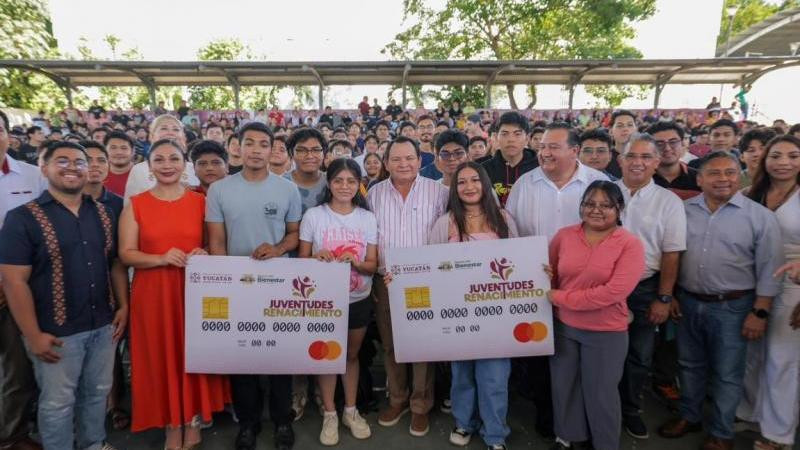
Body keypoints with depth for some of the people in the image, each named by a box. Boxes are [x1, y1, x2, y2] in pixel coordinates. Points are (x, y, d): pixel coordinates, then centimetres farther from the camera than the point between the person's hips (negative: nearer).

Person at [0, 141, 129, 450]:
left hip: (103, 326, 5)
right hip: (57, 332, -4)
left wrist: (123, 306, 4)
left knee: (97, 393, 19)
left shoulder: (103, 214, 5)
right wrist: (33, 335, -15)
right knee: (57, 403, 11)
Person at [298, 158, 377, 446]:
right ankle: (329, 414, 29)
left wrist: (355, 262, -23)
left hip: (358, 300, 2)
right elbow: (302, 260, -2)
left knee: (352, 354, 16)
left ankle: (350, 410, 34)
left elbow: (372, 265, -2)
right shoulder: (313, 216, -8)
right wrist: (316, 257, -24)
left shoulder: (368, 218, -2)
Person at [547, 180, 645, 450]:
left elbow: (613, 292, -22)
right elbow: (550, 275, 10)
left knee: (601, 393, 14)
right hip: (562, 325, 4)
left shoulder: (630, 244, -13)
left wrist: (561, 297, -19)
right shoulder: (564, 236, -2)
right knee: (563, 385, 18)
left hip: (606, 332, -3)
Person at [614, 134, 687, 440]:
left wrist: (664, 298, -4)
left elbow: (672, 254, -2)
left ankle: (629, 409, 34)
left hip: (645, 290, 0)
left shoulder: (669, 202, -3)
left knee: (639, 356, 13)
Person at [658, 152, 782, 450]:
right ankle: (689, 417, 38)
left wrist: (760, 312, -9)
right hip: (688, 302, 3)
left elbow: (768, 270, -6)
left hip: (732, 308, -3)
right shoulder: (684, 210, 0)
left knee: (727, 374, 10)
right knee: (690, 365, 18)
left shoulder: (760, 216, -8)